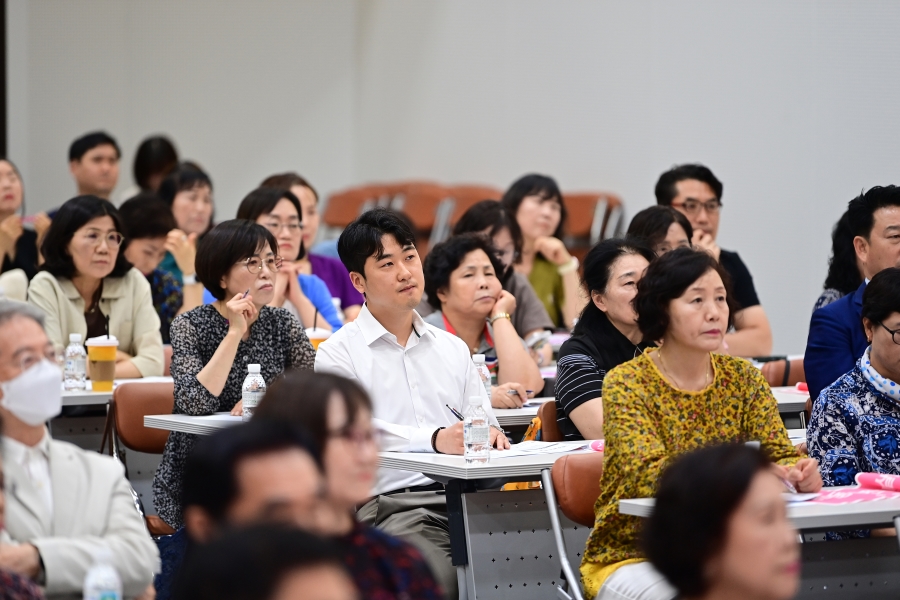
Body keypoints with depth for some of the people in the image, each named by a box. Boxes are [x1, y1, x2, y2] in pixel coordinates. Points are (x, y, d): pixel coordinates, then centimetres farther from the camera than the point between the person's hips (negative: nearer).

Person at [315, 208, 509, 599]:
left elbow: (484, 423, 20)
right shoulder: (339, 353, 5)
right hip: (391, 505, -5)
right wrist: (437, 439, -29)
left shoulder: (453, 348, 25)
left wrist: (490, 435, -7)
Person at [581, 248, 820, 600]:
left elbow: (779, 453, -2)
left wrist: (800, 474, -27)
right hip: (633, 557, -4)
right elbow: (648, 478, -22)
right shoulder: (626, 384, -10)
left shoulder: (743, 378, 3)